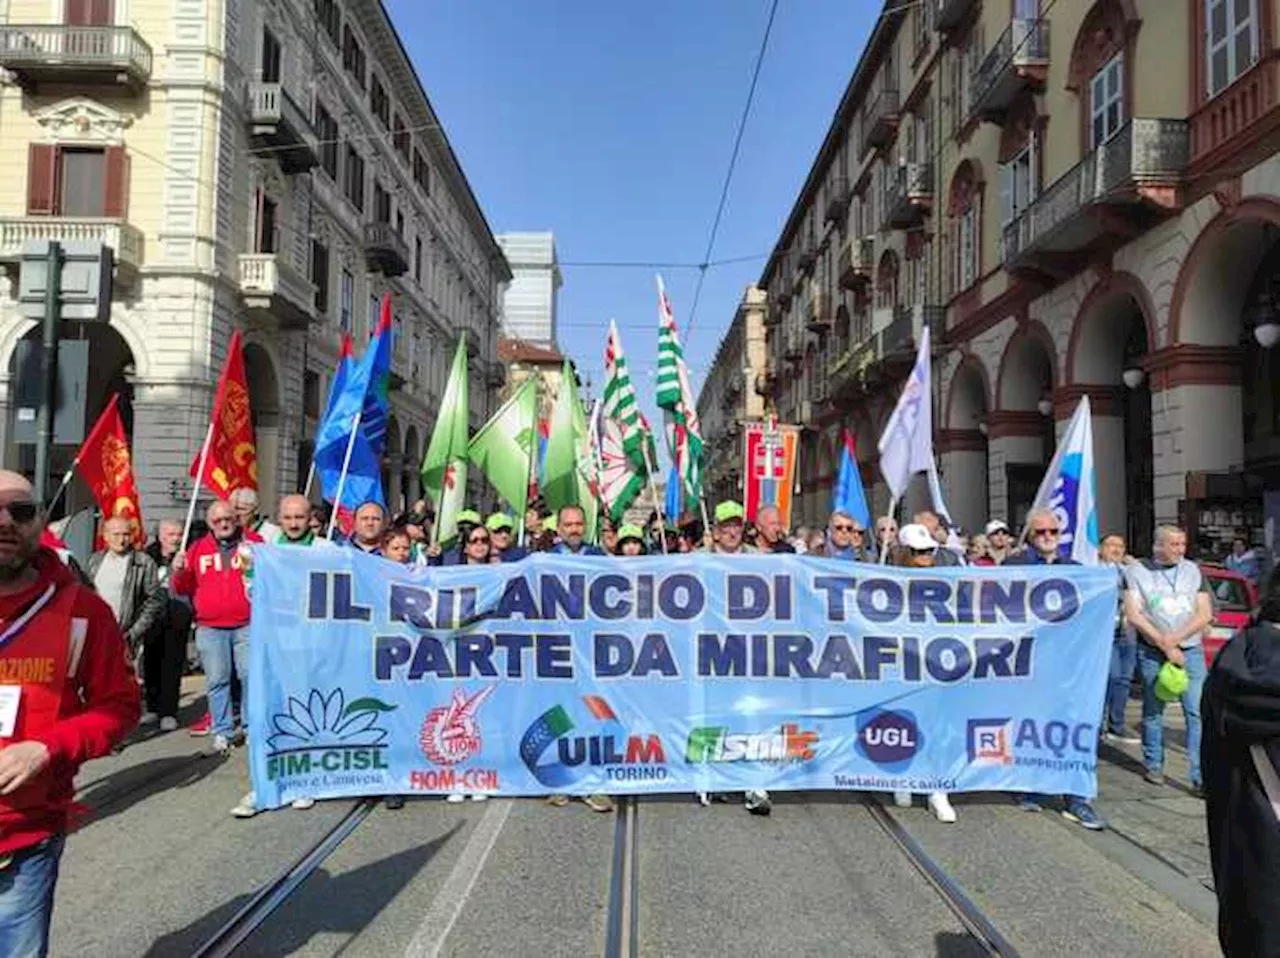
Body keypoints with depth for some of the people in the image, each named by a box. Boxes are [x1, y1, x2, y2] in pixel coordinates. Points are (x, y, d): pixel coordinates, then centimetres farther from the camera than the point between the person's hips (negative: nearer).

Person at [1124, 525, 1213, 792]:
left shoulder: (1193, 570, 8)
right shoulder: (1137, 571, 0)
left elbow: (1205, 615, 4)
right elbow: (1133, 615, -6)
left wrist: (1175, 638, -10)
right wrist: (1165, 646, -10)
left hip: (1190, 651, 2)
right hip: (1152, 652, -1)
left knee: (1197, 712, -7)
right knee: (1153, 711, 7)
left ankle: (1200, 775, -5)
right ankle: (1154, 766, 21)